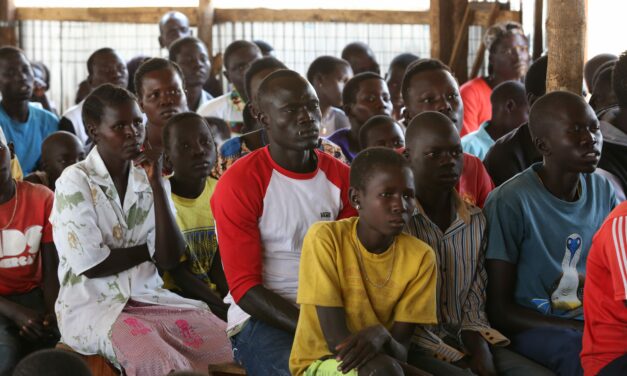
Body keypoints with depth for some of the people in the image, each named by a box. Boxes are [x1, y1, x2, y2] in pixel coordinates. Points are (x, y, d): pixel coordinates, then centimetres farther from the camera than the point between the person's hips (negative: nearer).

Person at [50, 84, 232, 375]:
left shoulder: (148, 180, 10)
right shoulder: (74, 182, -4)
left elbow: (169, 259, -3)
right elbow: (91, 265, -12)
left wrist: (156, 183, -8)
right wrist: (150, 250, 2)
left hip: (150, 298, 5)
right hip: (92, 306, -5)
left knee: (229, 342, -16)